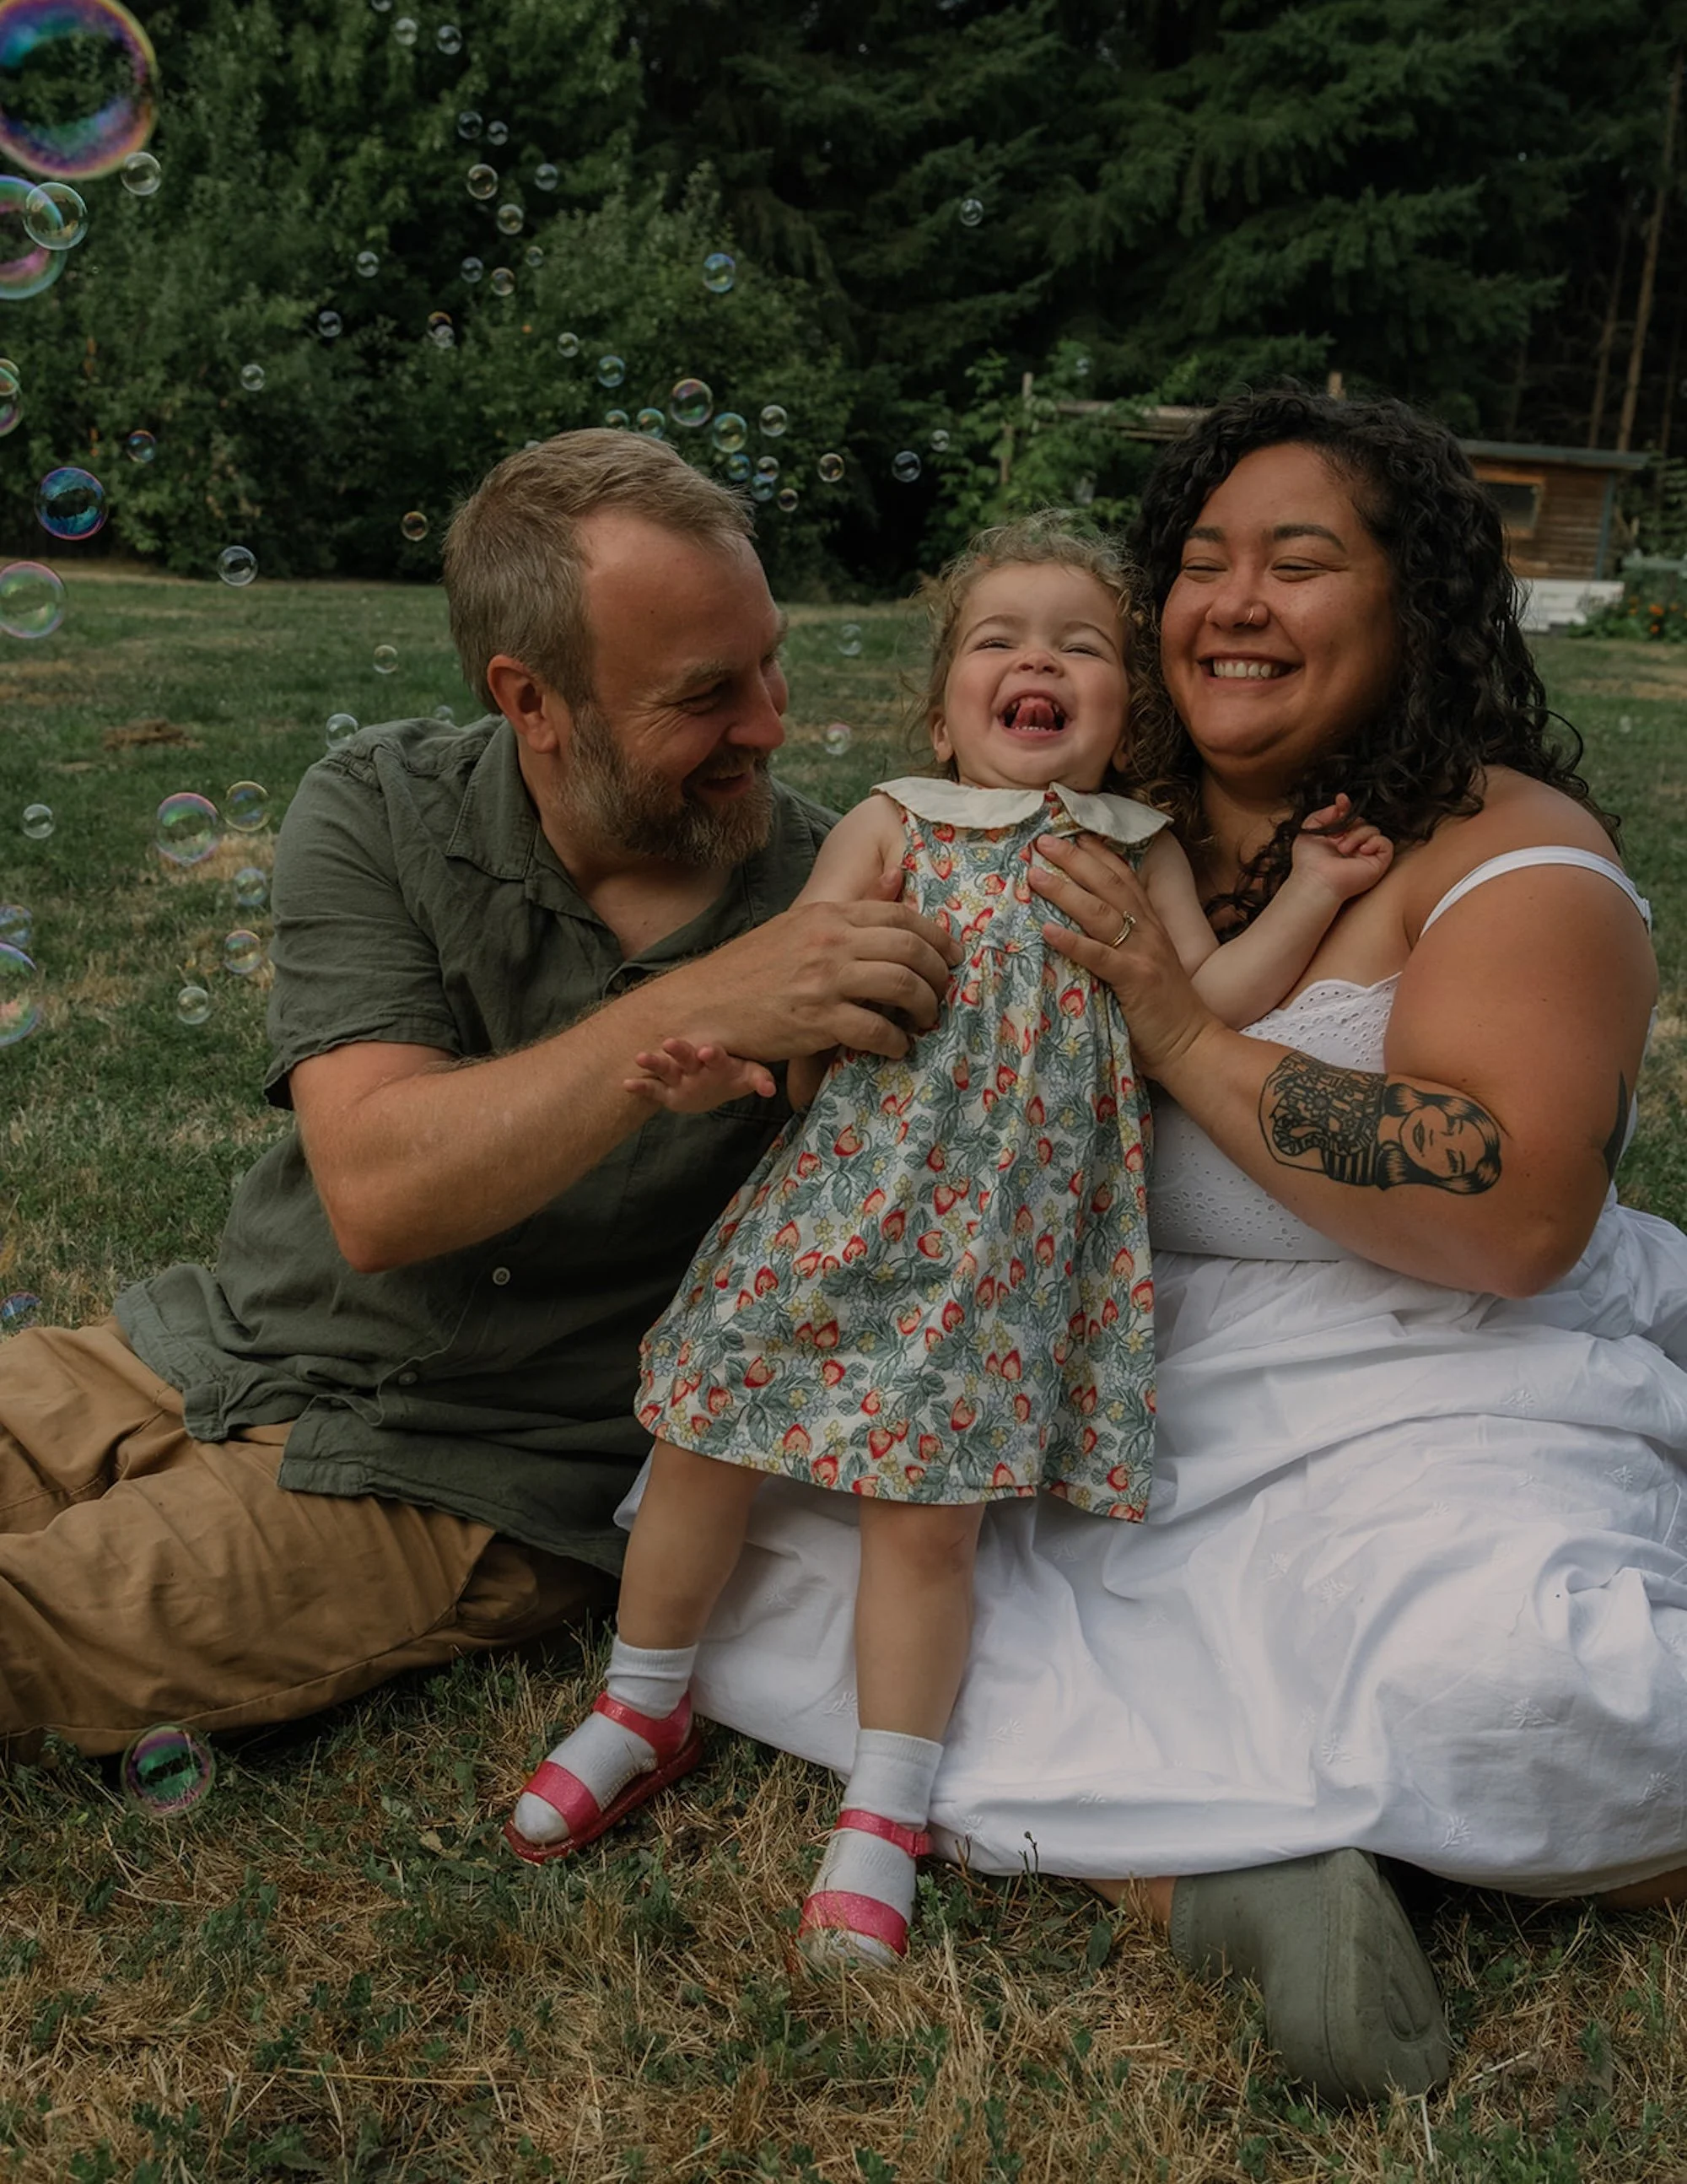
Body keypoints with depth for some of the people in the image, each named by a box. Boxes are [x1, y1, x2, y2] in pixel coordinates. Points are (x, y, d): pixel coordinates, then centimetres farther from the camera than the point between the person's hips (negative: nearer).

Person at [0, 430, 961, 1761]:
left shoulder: (833, 893, -9)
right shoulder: (378, 813, -8)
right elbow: (379, 1196, -22)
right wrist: (686, 1013, -32)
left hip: (468, 1480, -3)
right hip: (215, 1352, 3)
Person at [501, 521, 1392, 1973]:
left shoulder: (1141, 856, 8)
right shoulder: (890, 826, 3)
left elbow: (1203, 1005, 2)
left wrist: (1314, 891, -2)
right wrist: (719, 1064, -20)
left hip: (1008, 1238, 0)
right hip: (846, 1196, 1)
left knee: (929, 1513, 0)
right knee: (707, 1447, 5)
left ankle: (885, 1814, 17)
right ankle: (646, 1710, 30)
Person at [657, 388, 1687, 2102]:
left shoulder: (1512, 853, -4)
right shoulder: (1114, 841, 12)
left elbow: (1518, 1218, -18)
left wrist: (1188, 1038, -18)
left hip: (1408, 1422, -5)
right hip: (1093, 1428, 6)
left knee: (1512, 1672, -38)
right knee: (725, 1530, -15)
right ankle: (1224, 1875, -24)